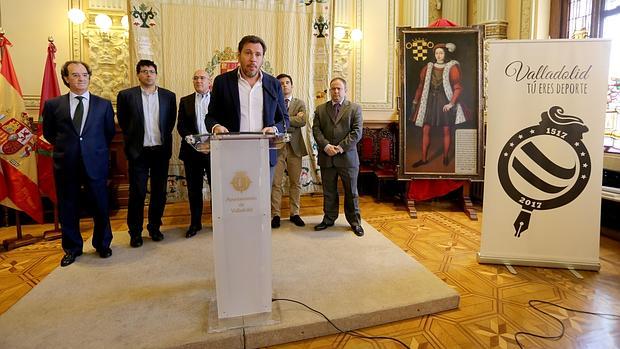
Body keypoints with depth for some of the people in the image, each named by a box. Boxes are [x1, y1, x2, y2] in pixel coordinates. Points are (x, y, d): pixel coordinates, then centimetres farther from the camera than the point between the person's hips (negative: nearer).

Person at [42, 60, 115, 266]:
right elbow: (48, 133, 15)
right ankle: (72, 248, 29)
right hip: (66, 164, 1)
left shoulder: (103, 104, 3)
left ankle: (102, 245, 28)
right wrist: (65, 146, 7)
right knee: (67, 208, 10)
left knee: (101, 206, 8)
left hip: (95, 162, -1)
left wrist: (95, 148, 7)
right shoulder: (53, 105, 4)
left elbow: (109, 133, 12)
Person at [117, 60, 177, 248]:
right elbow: (123, 122, 9)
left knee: (159, 191, 8)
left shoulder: (169, 96, 6)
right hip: (138, 151, -2)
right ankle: (135, 232, 14)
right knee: (137, 192, 2)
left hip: (161, 150, 2)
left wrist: (164, 138, 7)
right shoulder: (126, 95, 1)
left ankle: (154, 227, 23)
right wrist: (132, 139, 9)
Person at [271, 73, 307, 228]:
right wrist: (293, 119, -10)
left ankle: (295, 214, 18)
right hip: (277, 146, -2)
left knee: (295, 183, 8)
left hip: (295, 147, 2)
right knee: (276, 183, -1)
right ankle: (275, 215, 8)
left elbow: (302, 121, -7)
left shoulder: (300, 103, 11)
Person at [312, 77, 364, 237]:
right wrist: (326, 146, -14)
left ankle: (355, 222, 19)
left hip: (348, 157, -2)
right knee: (328, 192, 11)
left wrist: (341, 147, -15)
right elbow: (316, 130, 3)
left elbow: (357, 132, -5)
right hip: (326, 158, 2)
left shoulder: (355, 108, 4)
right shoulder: (320, 109, 11)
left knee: (351, 192, 6)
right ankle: (329, 219, 25)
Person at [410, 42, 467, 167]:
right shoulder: (428, 67, 9)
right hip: (430, 101, 3)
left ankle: (446, 156, 18)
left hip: (445, 101, -3)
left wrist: (452, 103, -15)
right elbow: (421, 86, 10)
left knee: (446, 130, 2)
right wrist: (415, 101, 6)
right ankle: (424, 158, 8)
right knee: (425, 130, -1)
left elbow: (458, 87, -5)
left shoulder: (452, 67, -1)